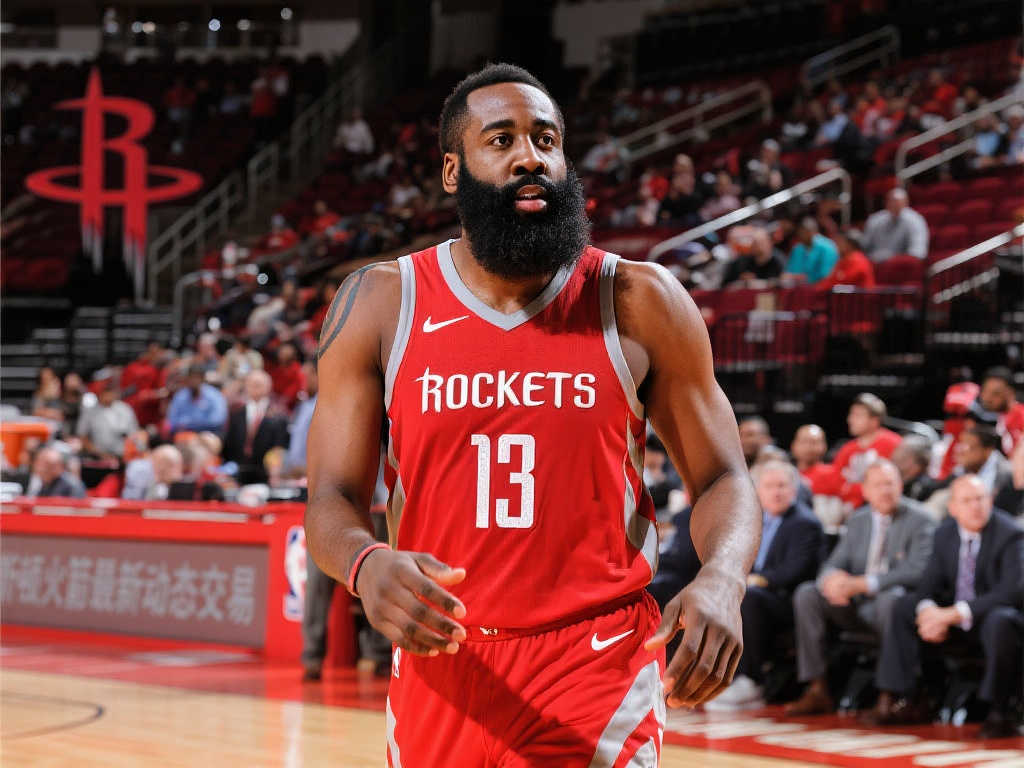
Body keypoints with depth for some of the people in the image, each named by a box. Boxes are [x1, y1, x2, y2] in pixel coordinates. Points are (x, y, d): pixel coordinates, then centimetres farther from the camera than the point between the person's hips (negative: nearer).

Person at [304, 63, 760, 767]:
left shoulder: (641, 303, -1)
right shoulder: (379, 304, 0)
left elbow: (721, 480, 3)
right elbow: (334, 502, -1)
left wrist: (722, 582, -19)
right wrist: (368, 566, -26)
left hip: (599, 671, -2)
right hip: (442, 668, 2)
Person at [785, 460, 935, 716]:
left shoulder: (919, 520, -4)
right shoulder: (858, 521, 15)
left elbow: (916, 572, -16)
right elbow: (836, 563, 12)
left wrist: (863, 584, -24)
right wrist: (831, 579, -16)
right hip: (855, 607, 6)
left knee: (890, 598, -39)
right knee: (806, 594, -14)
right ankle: (817, 690, -15)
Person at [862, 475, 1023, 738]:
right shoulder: (945, 533, 3)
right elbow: (929, 585, 4)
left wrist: (955, 614, -31)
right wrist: (929, 612, -23)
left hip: (997, 615, -6)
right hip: (954, 616, 6)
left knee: (1000, 622, -39)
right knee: (903, 607, -8)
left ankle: (998, 714, -28)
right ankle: (901, 702, -8)